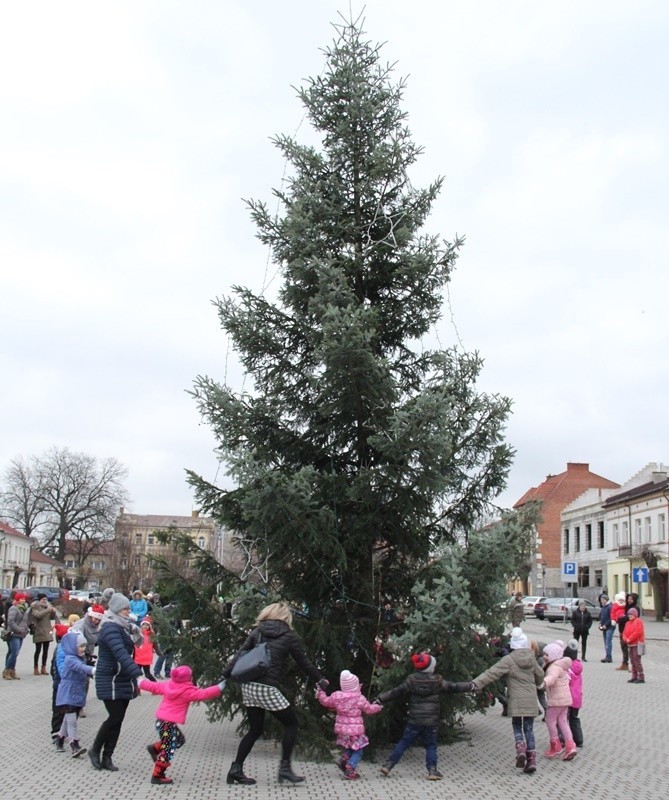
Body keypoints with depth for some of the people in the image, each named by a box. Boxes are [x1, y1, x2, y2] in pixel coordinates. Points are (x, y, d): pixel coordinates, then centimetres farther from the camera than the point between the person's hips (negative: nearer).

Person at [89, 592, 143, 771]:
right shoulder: (110, 627, -19)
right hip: (110, 681, -9)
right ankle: (95, 750, 13)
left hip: (123, 681, 9)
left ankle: (107, 757, 16)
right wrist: (137, 673, -39)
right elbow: (120, 653, -31)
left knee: (117, 720, 9)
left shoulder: (123, 627, 12)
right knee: (115, 718, -7)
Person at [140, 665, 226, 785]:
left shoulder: (168, 685, 9)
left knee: (180, 739, 23)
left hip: (161, 720, 9)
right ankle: (157, 776, 1)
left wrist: (142, 683, 37)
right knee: (169, 750, -2)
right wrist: (219, 688, -12)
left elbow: (154, 686, 20)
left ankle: (155, 748, 25)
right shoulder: (187, 691, -15)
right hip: (169, 723, -9)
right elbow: (202, 694, -17)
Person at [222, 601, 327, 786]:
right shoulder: (288, 636, 1)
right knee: (291, 723, 11)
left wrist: (226, 675, 0)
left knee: (255, 729, 18)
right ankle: (285, 767, 5)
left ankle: (236, 769, 15)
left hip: (248, 686, 6)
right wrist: (319, 679, 21)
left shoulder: (257, 632, 11)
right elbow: (303, 662, 9)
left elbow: (240, 654, 1)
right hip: (267, 689, -5)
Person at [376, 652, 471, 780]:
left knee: (403, 743, 10)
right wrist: (471, 686, 18)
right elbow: (453, 687, 4)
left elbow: (395, 692, -3)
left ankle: (388, 765, 8)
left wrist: (380, 699, 4)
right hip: (431, 721, -1)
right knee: (431, 745, 13)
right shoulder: (438, 681, -5)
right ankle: (432, 770, 5)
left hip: (414, 720, 1)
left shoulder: (411, 681, -4)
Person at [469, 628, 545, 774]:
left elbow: (491, 673, -19)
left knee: (517, 727, 12)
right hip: (531, 700, 4)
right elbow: (540, 675, 25)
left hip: (516, 701, -4)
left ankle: (521, 749, -13)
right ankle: (531, 760, 8)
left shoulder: (509, 660, -9)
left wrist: (476, 683, -24)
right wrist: (539, 685, 48)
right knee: (529, 729, 11)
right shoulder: (532, 659, 7)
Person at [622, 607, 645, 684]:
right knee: (632, 661, 11)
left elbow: (638, 632, -20)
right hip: (630, 645, 9)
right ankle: (634, 677, 17)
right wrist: (626, 639, -8)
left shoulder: (638, 621, -9)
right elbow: (625, 632, 14)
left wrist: (630, 639, -17)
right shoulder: (628, 623, 17)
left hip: (637, 644, -9)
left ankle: (641, 677, -6)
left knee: (637, 661, -10)